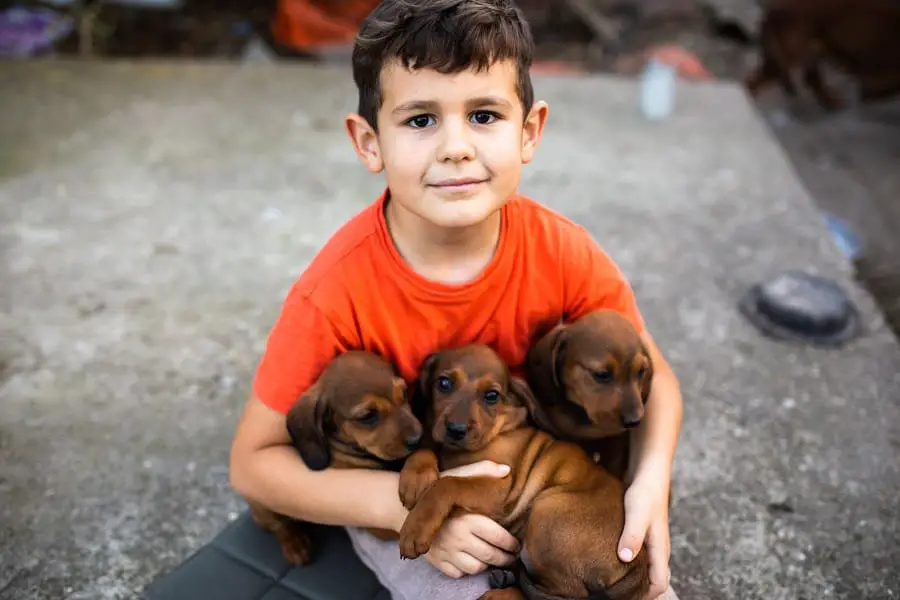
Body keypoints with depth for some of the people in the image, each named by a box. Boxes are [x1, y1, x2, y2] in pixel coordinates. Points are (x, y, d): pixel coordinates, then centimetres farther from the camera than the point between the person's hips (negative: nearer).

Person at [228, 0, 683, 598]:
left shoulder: (561, 251, -22)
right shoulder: (337, 291, -29)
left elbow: (652, 377, -8)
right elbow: (254, 462, -20)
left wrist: (651, 480, -28)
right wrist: (407, 504, -33)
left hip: (529, 455, 2)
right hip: (393, 480, -2)